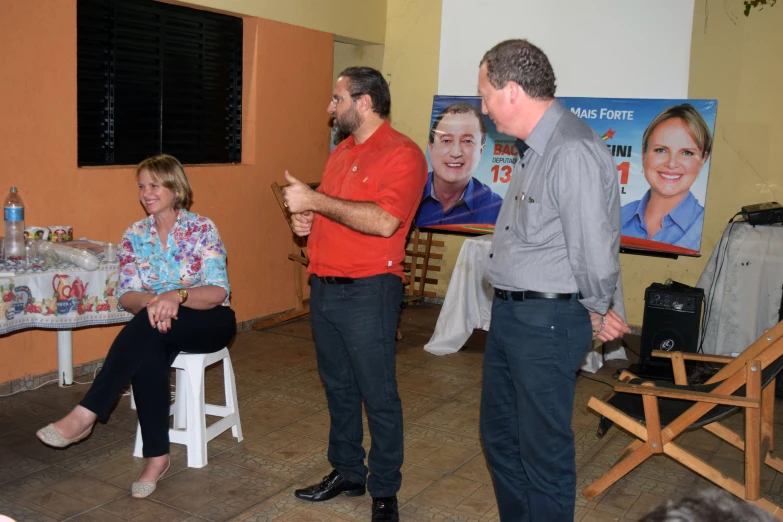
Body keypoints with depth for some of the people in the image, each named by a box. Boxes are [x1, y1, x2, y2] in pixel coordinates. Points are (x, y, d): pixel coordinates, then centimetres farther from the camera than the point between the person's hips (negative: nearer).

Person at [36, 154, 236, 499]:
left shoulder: (202, 229, -8)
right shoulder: (135, 235, 4)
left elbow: (218, 292, -15)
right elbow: (127, 296, -3)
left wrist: (177, 295, -34)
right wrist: (151, 300, -26)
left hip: (209, 322, -3)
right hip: (160, 327, 3)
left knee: (147, 327, -34)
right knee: (147, 356, -34)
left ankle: (85, 415, -31)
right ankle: (157, 456, -24)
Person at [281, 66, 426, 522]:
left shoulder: (402, 154, -11)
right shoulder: (340, 152, 15)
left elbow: (384, 220, -25)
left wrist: (315, 200, -21)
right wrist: (306, 219, 5)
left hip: (368, 293, -8)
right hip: (324, 287, 8)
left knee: (378, 396, 3)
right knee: (338, 388, 17)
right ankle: (346, 472, 33)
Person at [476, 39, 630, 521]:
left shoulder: (573, 152, -22)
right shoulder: (533, 149, 9)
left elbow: (594, 250, -23)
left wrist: (597, 312, -5)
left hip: (548, 322, -10)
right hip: (509, 313, 10)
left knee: (544, 450, 5)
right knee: (499, 435, 21)